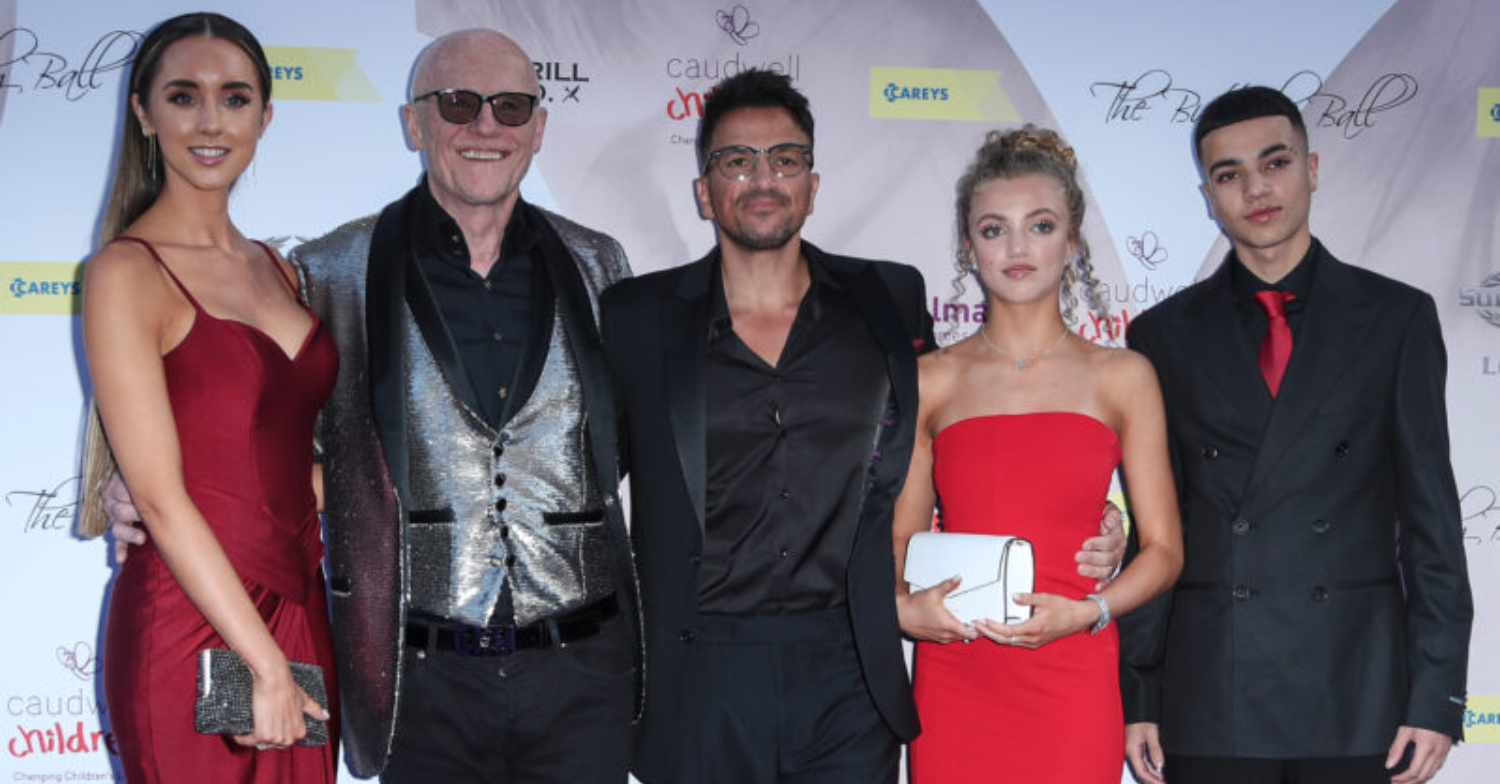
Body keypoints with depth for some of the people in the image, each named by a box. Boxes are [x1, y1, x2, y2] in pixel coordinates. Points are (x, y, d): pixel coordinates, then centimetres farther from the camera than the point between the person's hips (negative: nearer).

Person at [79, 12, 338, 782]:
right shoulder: (126, 272, -10)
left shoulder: (274, 269, 11)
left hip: (296, 611, 6)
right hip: (191, 628, -6)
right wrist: (264, 662, -15)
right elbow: (160, 496, -15)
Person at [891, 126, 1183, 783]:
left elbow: (1163, 548, 4)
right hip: (953, 685, 1)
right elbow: (902, 536, 11)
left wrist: (1083, 613, -12)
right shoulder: (930, 380, 8)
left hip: (1071, 685, -1)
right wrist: (902, 606, -9)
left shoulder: (1123, 377, 5)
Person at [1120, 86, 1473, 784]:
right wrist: (1136, 695, 2)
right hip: (1208, 699, 1)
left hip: (1359, 698, 0)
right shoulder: (1165, 334, 7)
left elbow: (1430, 512, 2)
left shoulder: (1397, 318, 5)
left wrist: (1438, 696, -3)